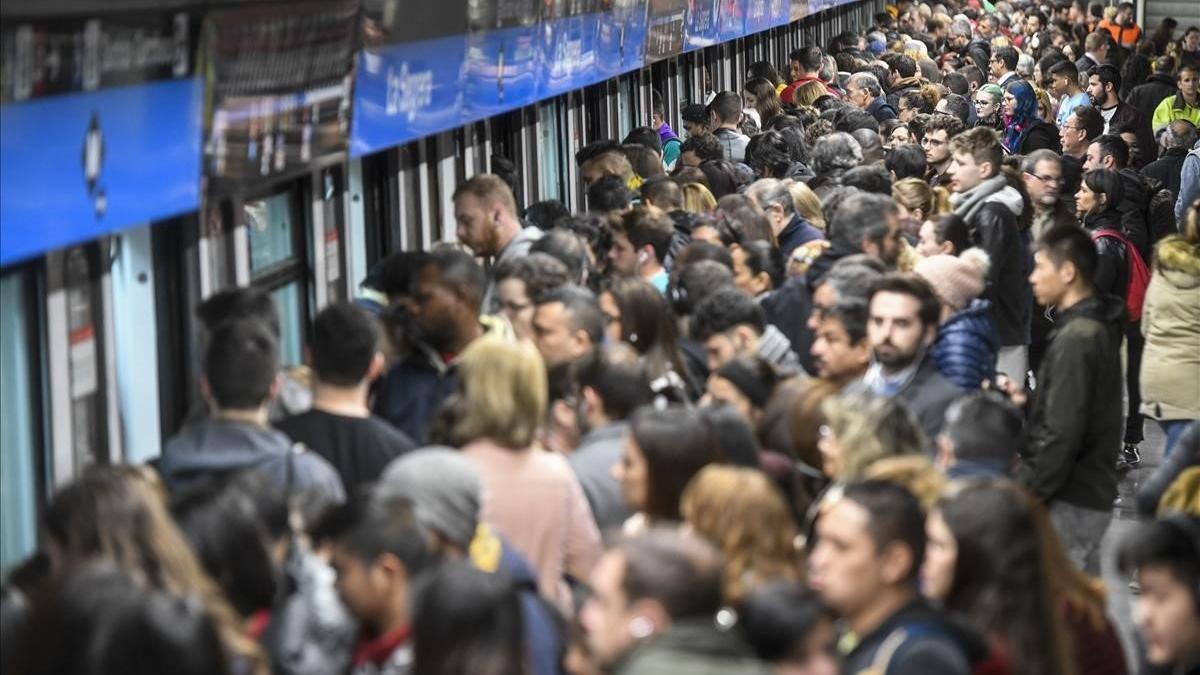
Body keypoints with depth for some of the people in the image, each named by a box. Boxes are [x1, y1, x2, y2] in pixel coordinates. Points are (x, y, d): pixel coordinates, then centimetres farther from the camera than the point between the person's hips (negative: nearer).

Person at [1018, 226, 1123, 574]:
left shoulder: (1075, 340, -18)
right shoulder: (1098, 329, 12)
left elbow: (1061, 435, -21)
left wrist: (1024, 495, -15)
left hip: (1069, 502, -10)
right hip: (1092, 493, 10)